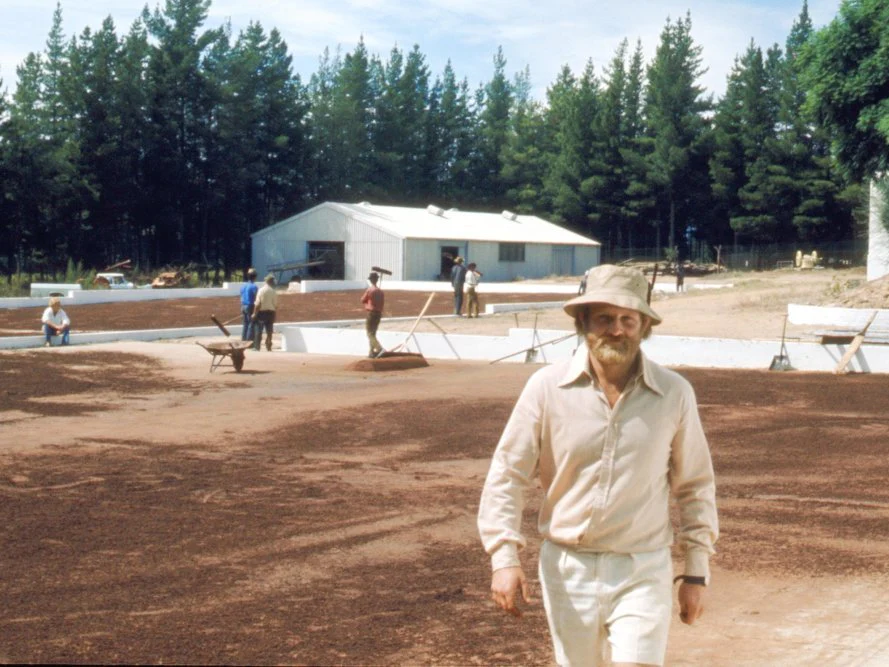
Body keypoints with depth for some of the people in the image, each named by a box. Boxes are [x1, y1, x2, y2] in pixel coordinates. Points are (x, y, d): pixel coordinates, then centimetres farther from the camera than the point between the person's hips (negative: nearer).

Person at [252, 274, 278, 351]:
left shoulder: (261, 290, -10)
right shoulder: (274, 292, -3)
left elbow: (257, 304, -12)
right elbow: (275, 305, -3)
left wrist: (255, 313, -6)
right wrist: (273, 311, 12)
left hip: (261, 312, -2)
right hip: (270, 312, 2)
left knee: (258, 331, 4)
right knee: (269, 331, 12)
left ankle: (257, 347, 1)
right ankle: (268, 347, 15)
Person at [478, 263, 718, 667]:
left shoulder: (674, 394, -3)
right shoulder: (547, 387, -6)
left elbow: (695, 488, 6)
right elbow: (506, 476, -2)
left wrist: (697, 573, 6)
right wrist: (504, 557, -12)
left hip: (643, 572, -1)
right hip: (567, 570, 1)